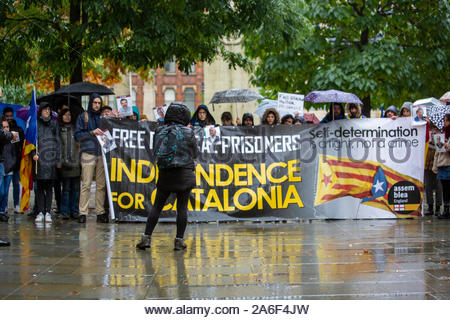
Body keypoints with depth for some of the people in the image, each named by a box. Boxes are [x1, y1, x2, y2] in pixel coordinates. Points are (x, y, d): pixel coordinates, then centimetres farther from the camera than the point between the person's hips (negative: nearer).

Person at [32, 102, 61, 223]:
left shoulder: (54, 123, 13)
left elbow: (57, 141, 12)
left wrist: (58, 159, 6)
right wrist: (34, 153, -10)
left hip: (51, 157, 1)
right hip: (39, 158, -1)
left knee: (49, 186, 0)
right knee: (40, 186, 0)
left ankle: (48, 212, 2)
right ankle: (40, 212, 2)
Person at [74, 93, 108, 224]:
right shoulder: (83, 117, 8)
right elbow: (78, 135, 1)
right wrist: (92, 132, -11)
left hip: (102, 154, 3)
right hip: (88, 153, -3)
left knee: (101, 185, 1)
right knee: (86, 185, -8)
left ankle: (100, 213, 5)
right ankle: (82, 213, -6)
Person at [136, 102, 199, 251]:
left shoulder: (159, 131, 2)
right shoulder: (188, 132, -5)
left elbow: (156, 151, 11)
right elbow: (195, 154, 6)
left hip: (165, 175, 2)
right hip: (184, 175, -2)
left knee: (157, 206, 7)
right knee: (182, 207, 3)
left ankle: (146, 237, 2)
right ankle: (179, 240, 3)